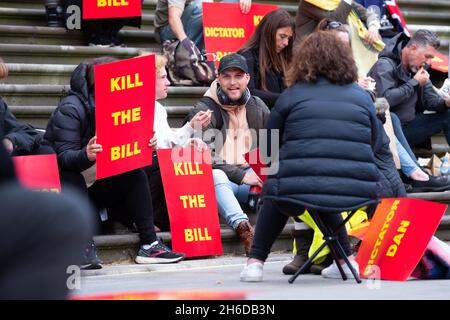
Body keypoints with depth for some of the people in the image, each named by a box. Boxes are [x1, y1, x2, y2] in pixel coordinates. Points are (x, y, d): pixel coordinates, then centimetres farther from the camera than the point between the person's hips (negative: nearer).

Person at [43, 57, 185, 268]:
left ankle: (149, 245, -17)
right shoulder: (70, 110, -18)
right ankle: (84, 249, -39)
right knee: (73, 182, -36)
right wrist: (86, 155, -48)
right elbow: (63, 157, -26)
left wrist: (145, 145, -22)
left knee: (135, 175, -12)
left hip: (94, 188, 6)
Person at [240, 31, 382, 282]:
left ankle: (256, 262, 26)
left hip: (299, 192, -2)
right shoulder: (362, 96, 11)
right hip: (357, 194, 2)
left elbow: (269, 145, 14)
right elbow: (375, 145, 16)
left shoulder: (292, 95, 6)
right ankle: (346, 259, 34)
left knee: (275, 191, 33)